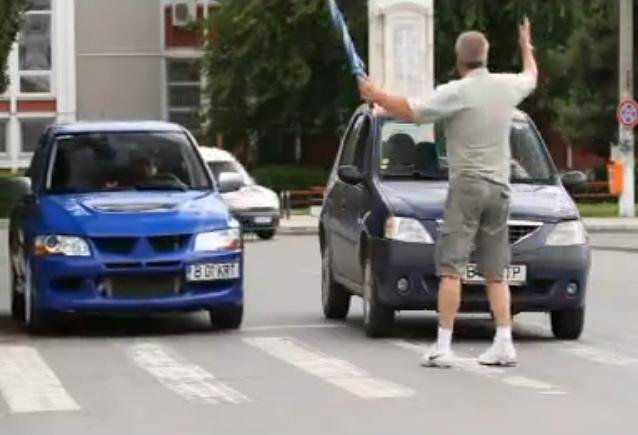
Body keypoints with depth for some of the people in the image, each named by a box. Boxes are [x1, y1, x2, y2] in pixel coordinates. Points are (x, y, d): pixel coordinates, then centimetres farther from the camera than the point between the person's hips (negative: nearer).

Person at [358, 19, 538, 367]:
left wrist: (376, 96, 2)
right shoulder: (508, 86, 7)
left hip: (467, 185, -6)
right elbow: (531, 76, 29)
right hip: (499, 188, 6)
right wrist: (526, 46, 48)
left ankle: (443, 347, -9)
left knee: (451, 268, -5)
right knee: (495, 271, 9)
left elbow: (413, 112, -13)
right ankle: (504, 344, 3)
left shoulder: (457, 93, -11)